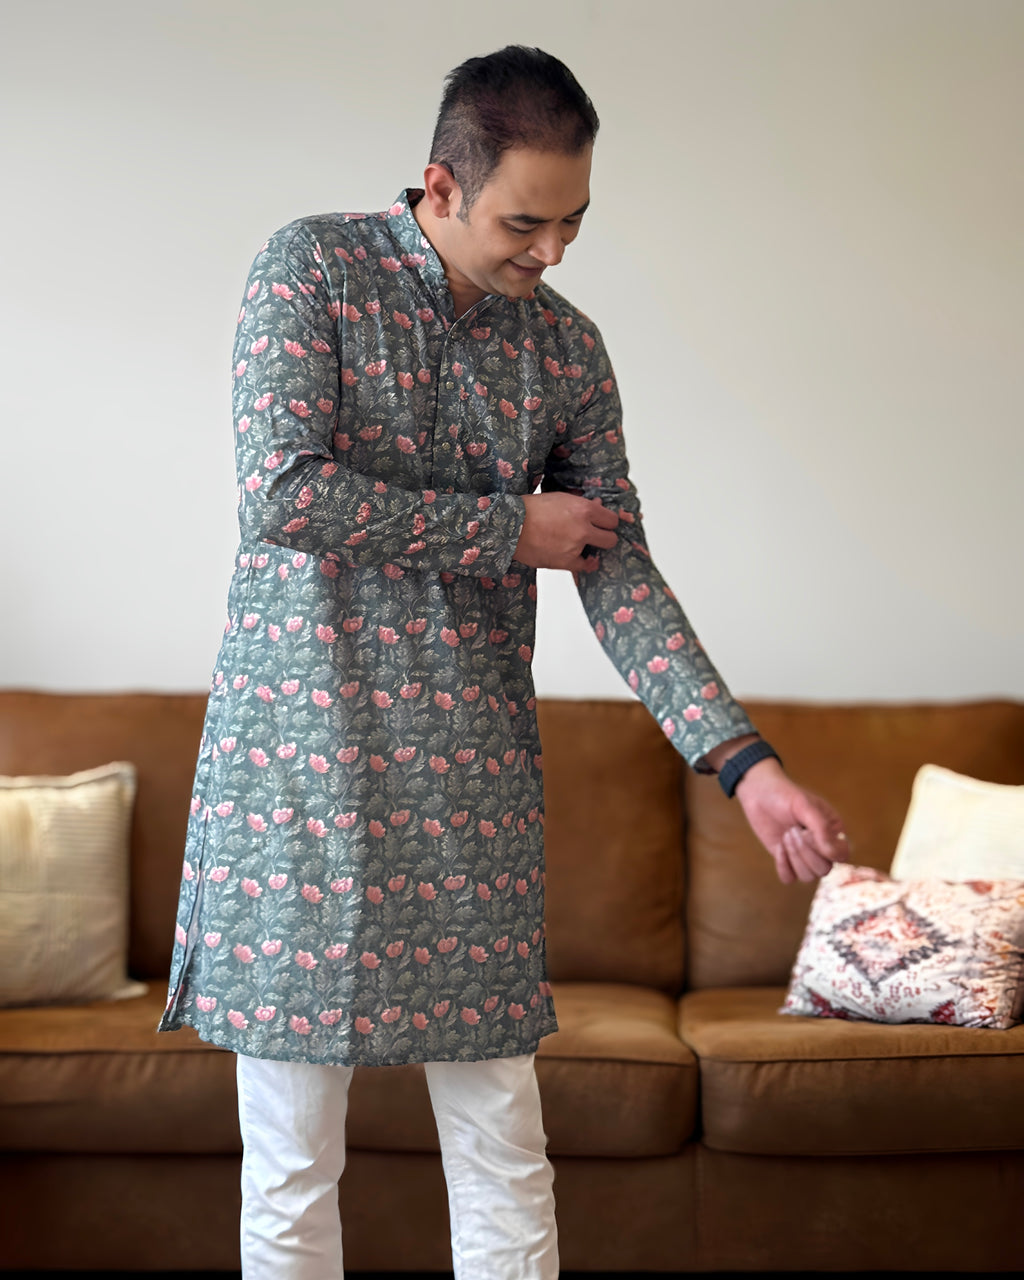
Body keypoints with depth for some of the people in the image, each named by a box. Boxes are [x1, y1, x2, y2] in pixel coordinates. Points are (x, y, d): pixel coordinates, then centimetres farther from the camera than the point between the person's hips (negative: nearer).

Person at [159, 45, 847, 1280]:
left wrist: (744, 760, -8)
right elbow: (281, 494, -16)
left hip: (472, 775, 3)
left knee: (505, 1163, 7)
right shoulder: (311, 266, -4)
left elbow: (620, 576, 3)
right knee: (289, 1170, 5)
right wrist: (509, 528, -9)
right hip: (298, 751, -3)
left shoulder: (568, 348, 7)